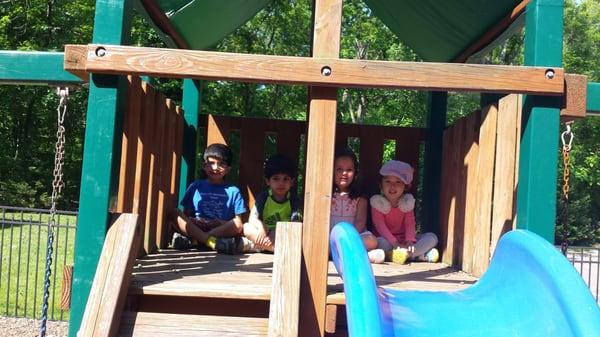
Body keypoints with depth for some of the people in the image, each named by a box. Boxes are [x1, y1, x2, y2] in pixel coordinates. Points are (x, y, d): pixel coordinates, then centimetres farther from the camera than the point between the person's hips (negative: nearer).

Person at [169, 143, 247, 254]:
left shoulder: (233, 191, 11)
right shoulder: (195, 187, 16)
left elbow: (238, 223, 5)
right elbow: (186, 214, 12)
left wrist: (220, 223, -15)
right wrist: (191, 222, -11)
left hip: (222, 231, -1)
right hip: (194, 228, 1)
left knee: (237, 225, -30)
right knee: (175, 213, -21)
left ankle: (189, 240, -35)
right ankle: (213, 242, -38)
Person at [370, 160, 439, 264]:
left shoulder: (407, 202, 1)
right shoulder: (378, 202, -9)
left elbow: (410, 223, -7)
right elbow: (380, 225, -18)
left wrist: (409, 241, -25)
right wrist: (395, 243, -29)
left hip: (403, 239, 4)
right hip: (387, 240, -4)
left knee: (432, 237, -14)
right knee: (381, 243, -39)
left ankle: (405, 253, -30)